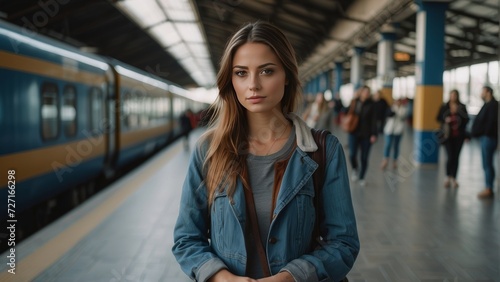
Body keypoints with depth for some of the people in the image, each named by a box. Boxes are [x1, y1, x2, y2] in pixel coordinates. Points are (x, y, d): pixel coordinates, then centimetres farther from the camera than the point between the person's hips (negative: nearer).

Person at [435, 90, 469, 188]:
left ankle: (453, 178, 17)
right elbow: (438, 118, 6)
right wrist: (445, 120, -12)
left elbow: (466, 119, 7)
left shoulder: (462, 107, 3)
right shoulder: (444, 107, 2)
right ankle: (448, 177, 13)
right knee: (450, 157, -9)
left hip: (458, 136, 2)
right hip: (447, 135, -2)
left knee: (456, 157, 4)